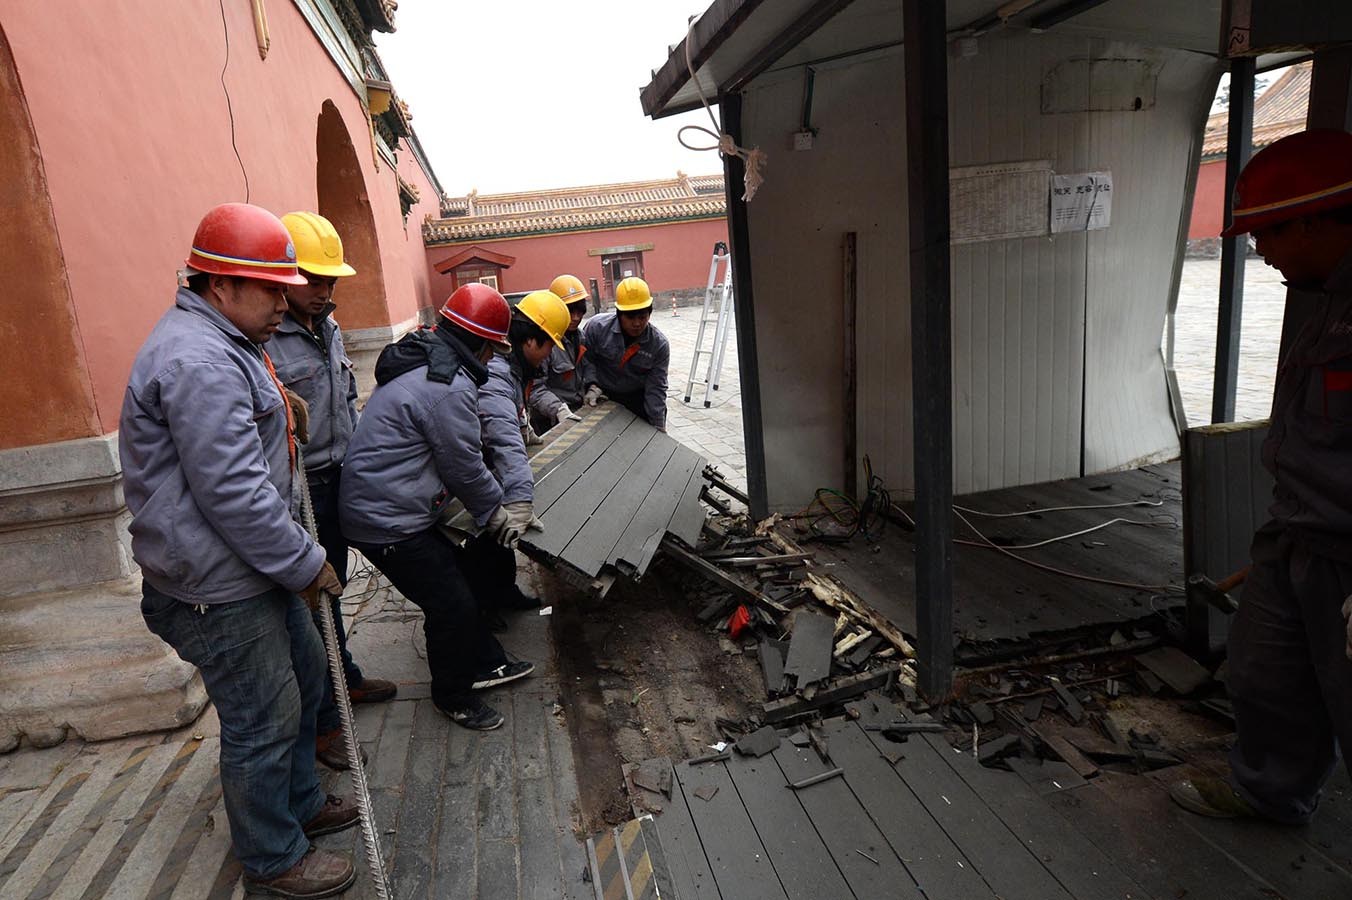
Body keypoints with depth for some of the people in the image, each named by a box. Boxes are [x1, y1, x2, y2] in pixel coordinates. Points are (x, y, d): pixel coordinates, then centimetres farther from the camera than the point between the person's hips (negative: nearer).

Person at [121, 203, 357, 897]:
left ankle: (300, 802, 43)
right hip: (218, 587, -11)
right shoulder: (198, 363, -25)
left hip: (255, 570, 11)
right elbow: (232, 494, -28)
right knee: (263, 721, 5)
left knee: (304, 674, 23)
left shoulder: (224, 345, 12)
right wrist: (305, 564, -19)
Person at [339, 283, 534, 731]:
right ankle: (453, 695, 23)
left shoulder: (422, 360, 11)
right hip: (388, 523, -11)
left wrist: (494, 505, 19)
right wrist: (496, 509, 2)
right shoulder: (450, 388, -23)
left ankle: (484, 664, 34)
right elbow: (464, 467, -15)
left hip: (378, 505, 11)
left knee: (462, 573, 19)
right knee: (453, 606, 0)